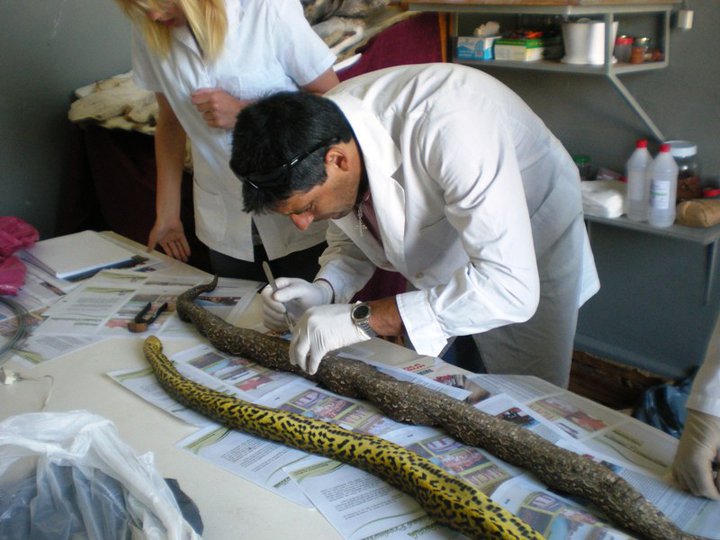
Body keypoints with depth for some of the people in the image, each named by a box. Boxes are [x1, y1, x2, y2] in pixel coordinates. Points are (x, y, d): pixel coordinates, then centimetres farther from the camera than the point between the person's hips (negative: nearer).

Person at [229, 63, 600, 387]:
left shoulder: (449, 127, -41)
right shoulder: (320, 131, -19)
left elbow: (511, 286, -44)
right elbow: (349, 236, -1)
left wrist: (364, 319, -43)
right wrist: (323, 290, -22)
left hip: (526, 272, -5)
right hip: (437, 268, 6)